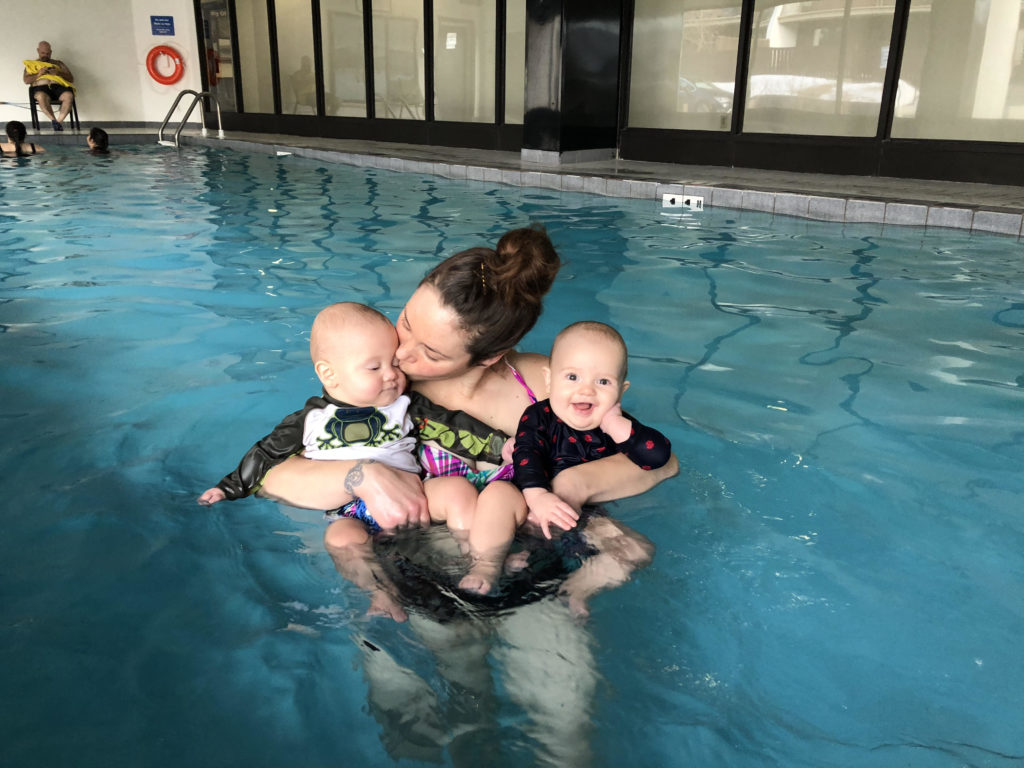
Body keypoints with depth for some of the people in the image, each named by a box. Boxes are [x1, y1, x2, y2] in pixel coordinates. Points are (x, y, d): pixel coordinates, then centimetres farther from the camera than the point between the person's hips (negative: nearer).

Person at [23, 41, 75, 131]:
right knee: (41, 97, -41)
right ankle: (54, 120, -38)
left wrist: (58, 73, -2)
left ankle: (59, 120, -35)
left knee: (69, 96, -36)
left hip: (58, 86, 1)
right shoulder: (31, 64, 25)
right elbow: (26, 80, 12)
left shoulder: (58, 63, 29)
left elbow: (71, 79, 17)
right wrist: (38, 74, -5)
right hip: (41, 87, -1)